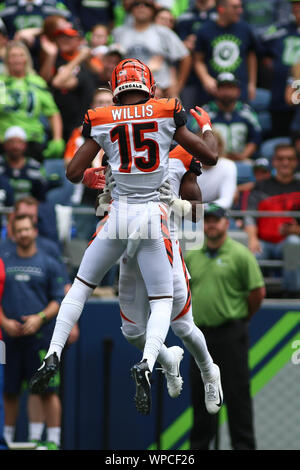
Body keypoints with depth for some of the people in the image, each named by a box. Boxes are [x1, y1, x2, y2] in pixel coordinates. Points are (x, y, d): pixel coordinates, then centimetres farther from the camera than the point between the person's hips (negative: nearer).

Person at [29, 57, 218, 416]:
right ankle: (146, 365, -17)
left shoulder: (102, 122, 1)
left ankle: (53, 356, 11)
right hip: (153, 215, -1)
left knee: (81, 286, 20)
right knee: (162, 301, 8)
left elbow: (73, 174, 2)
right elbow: (210, 157, 4)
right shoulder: (167, 115, -1)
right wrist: (206, 126, 23)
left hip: (119, 215, 1)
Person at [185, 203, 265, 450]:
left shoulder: (240, 254, -5)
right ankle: (199, 444, 17)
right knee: (200, 392, 9)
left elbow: (258, 292, -5)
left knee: (236, 392, -5)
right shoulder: (191, 256, 10)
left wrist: (242, 317, 4)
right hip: (201, 333, 5)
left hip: (231, 334, -5)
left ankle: (243, 444, -1)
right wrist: (194, 315, 14)